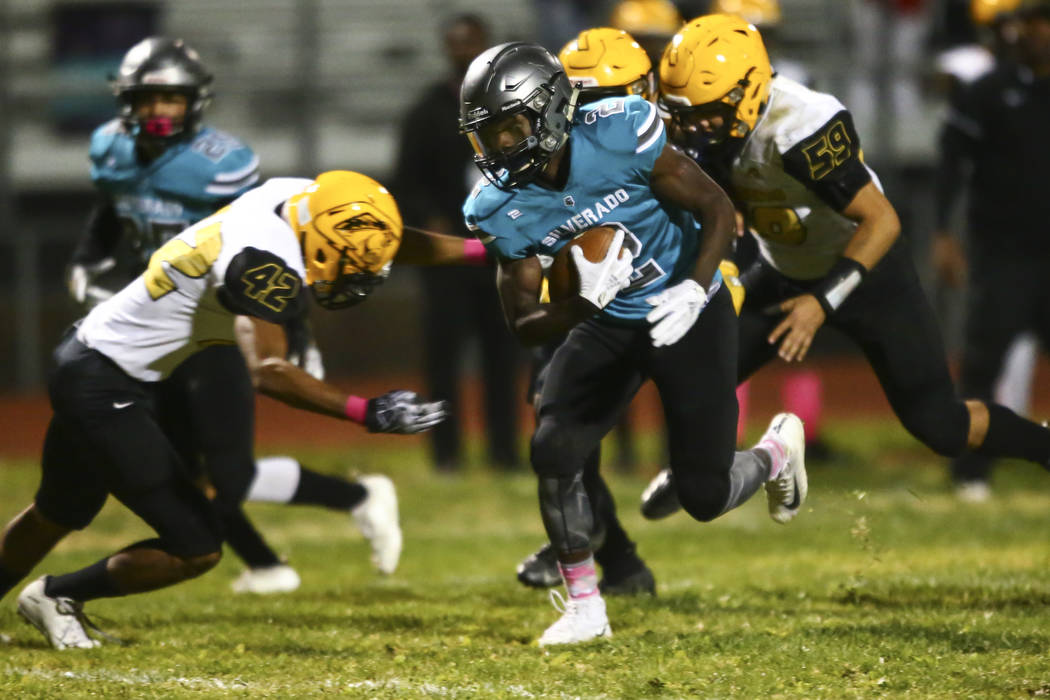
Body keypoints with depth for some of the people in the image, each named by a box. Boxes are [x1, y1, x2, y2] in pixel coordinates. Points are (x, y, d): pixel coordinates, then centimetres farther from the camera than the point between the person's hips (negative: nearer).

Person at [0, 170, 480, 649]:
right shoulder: (267, 263, -30)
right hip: (106, 388, -10)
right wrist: (367, 413, -44)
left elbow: (388, 242, 11)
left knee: (59, 515, 29)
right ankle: (56, 596, 14)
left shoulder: (292, 197, -4)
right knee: (196, 549, -5)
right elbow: (268, 372, -41)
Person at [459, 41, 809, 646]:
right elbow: (524, 324, -9)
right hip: (608, 324, 4)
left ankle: (779, 449, 34)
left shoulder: (619, 134, -27)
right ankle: (584, 608, 0)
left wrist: (695, 289, -32)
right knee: (553, 449, -17)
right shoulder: (501, 208, -15)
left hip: (687, 311, -4)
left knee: (705, 497, -2)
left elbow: (718, 210, -17)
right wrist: (581, 306, -30)